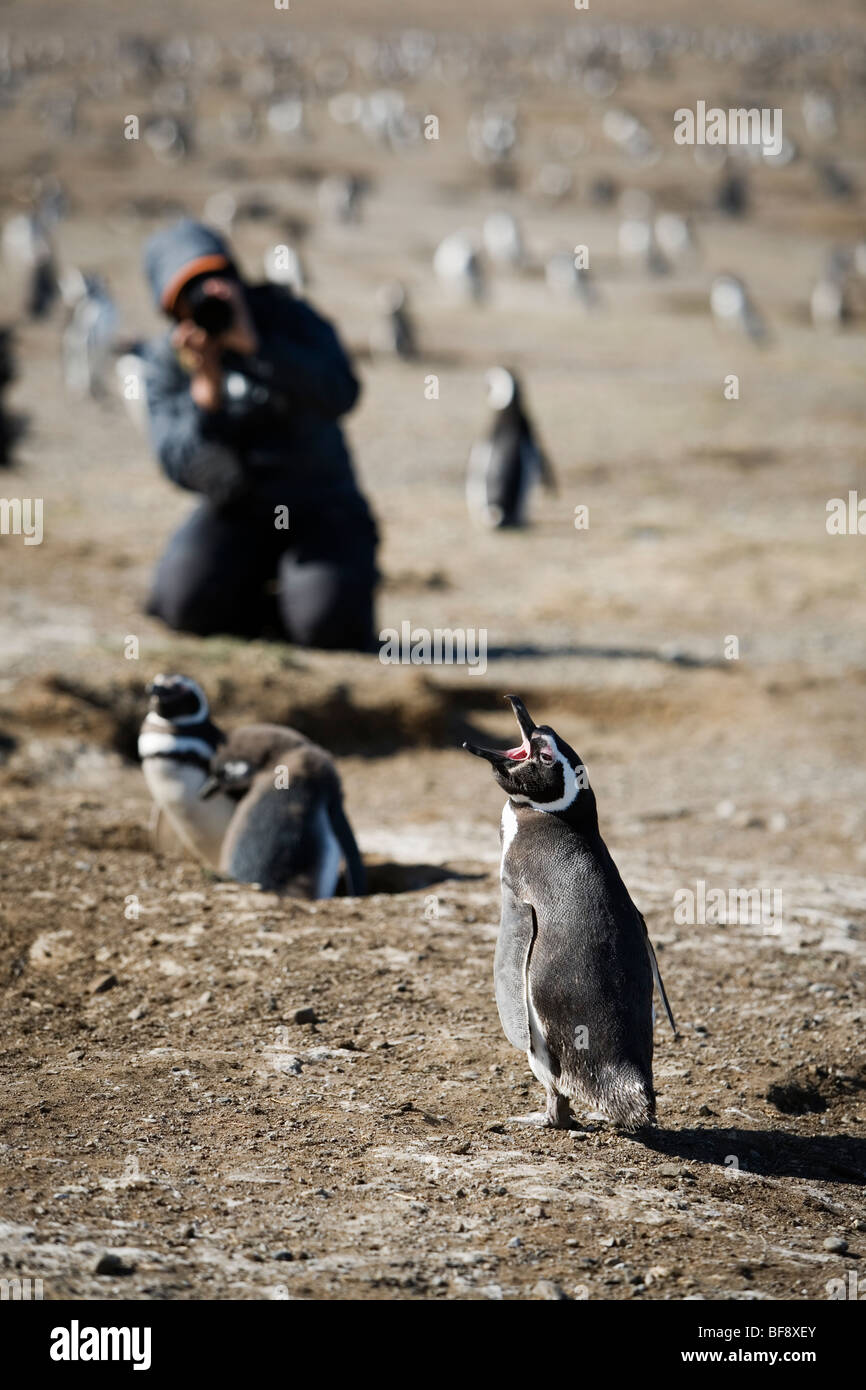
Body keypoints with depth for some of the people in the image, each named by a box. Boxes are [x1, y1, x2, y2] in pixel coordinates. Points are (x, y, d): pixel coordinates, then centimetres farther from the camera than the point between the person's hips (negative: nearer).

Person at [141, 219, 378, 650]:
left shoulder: (288, 319, -3)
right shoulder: (166, 363, 0)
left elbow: (340, 395, -21)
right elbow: (182, 468, -11)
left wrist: (255, 345, -28)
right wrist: (206, 390, -27)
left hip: (321, 505, -2)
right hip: (238, 510, 2)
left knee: (330, 625, -28)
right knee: (186, 602, -27)